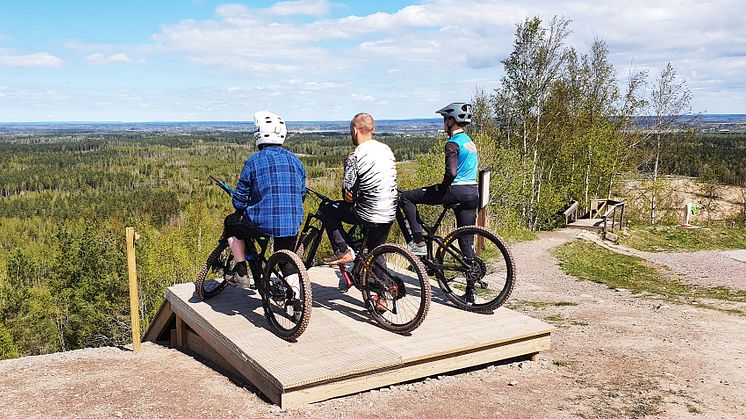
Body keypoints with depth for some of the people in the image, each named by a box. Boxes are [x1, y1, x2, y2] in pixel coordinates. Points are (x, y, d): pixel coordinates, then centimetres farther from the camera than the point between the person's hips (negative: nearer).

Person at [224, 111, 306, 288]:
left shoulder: (254, 161, -6)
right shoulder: (295, 160, 8)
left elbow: (240, 199, -2)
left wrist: (241, 210, 20)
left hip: (262, 223, -4)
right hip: (292, 226, 4)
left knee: (231, 223, 24)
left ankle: (241, 273, 21)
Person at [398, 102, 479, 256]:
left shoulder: (453, 144, -12)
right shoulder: (469, 141, 17)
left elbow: (451, 173, -25)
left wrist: (440, 189, -9)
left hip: (457, 191, -9)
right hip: (473, 194, 9)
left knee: (406, 197, 0)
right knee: (466, 243, 14)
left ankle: (419, 243, -4)